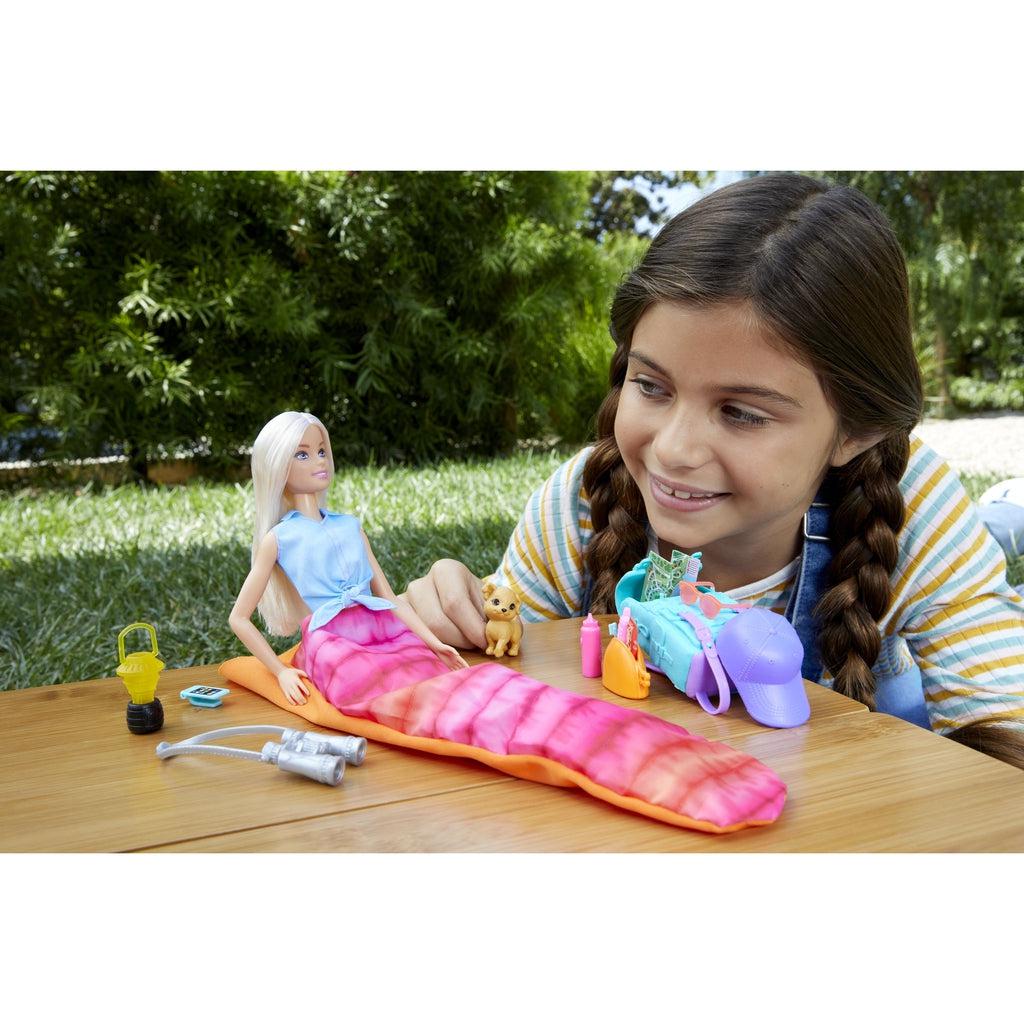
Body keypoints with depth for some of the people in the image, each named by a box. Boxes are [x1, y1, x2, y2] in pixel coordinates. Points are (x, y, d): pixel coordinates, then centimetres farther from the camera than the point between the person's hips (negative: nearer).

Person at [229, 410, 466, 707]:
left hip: (384, 630, 3)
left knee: (434, 672, -23)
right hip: (330, 639, -3)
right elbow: (239, 618, 9)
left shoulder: (350, 525, 21)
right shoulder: (278, 538, 9)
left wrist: (434, 643, 7)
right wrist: (281, 671, -1)